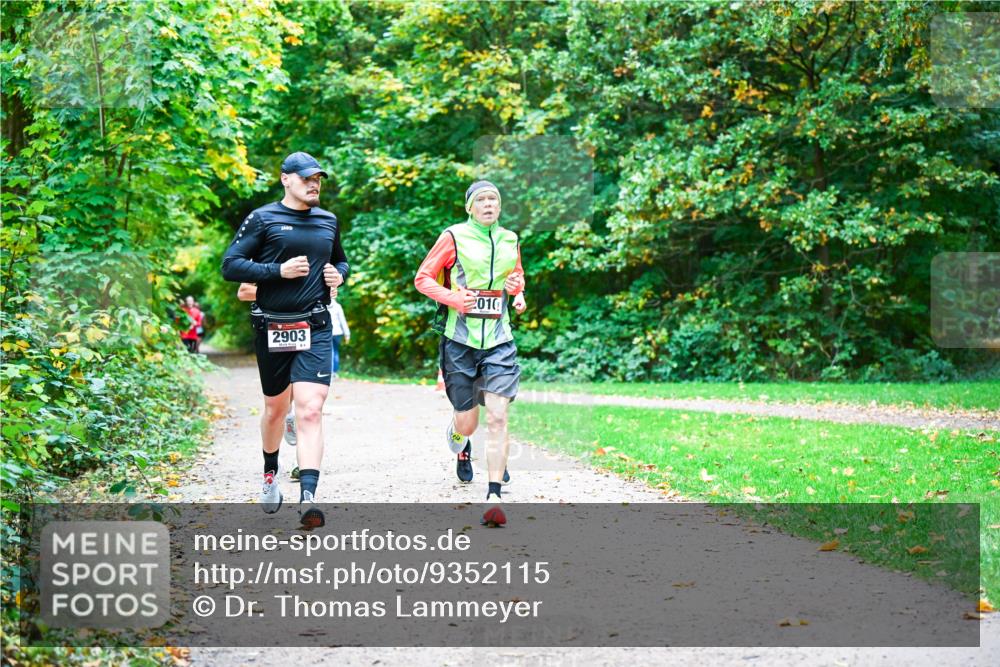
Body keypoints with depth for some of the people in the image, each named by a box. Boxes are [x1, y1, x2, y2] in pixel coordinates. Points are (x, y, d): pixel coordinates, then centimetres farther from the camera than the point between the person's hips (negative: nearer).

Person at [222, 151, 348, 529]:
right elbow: (230, 265, -6)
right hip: (272, 328, -1)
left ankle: (307, 499, -23)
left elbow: (341, 260, 29)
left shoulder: (328, 222, 13)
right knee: (275, 408, 15)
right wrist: (279, 270, -15)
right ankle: (270, 473, 42)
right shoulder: (262, 219, -1)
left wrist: (339, 274, 6)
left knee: (310, 411, -14)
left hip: (315, 329, 1)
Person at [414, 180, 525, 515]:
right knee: (466, 423, 5)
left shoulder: (510, 240, 11)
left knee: (498, 418, -11)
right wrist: (453, 298, -16)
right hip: (460, 340, -2)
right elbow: (422, 278, 0)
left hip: (499, 340, 2)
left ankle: (494, 493, -6)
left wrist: (516, 284, 3)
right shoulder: (454, 237, -2)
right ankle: (460, 446, 44)